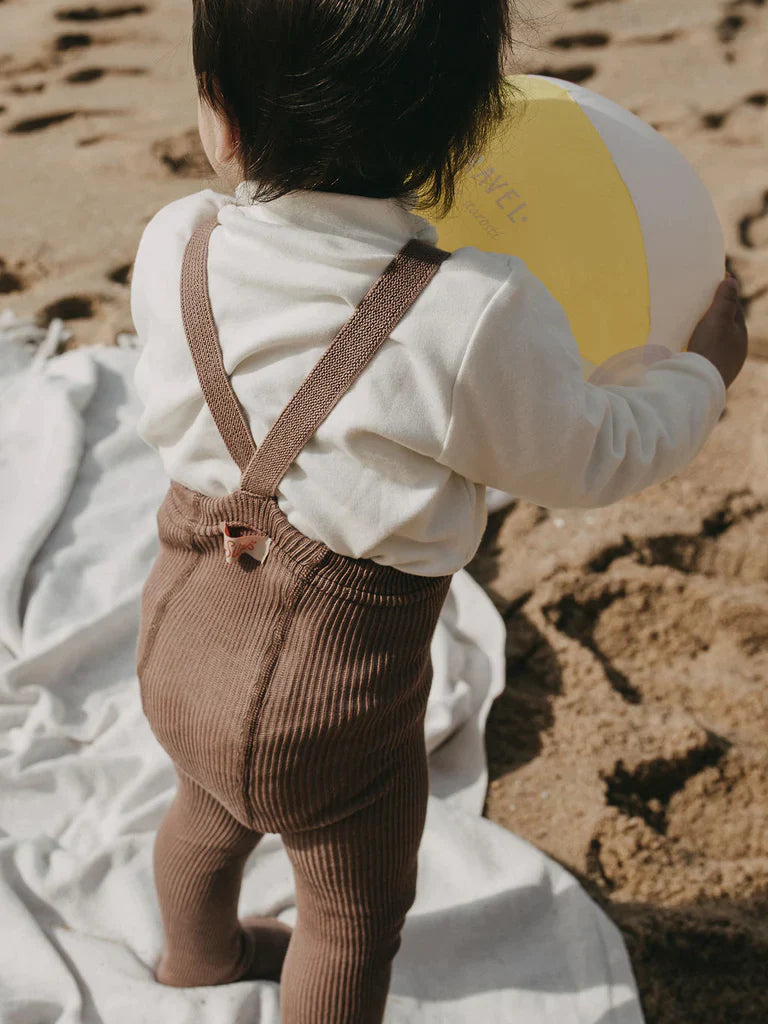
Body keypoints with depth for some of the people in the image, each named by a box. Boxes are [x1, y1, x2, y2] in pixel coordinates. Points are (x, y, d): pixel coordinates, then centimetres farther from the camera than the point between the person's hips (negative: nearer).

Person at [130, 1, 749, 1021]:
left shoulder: (172, 247, -14)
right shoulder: (476, 319, -29)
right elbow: (591, 459, -11)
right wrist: (704, 367, 7)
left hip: (179, 633, 7)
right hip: (325, 698, -6)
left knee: (211, 804, 37)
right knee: (357, 914, 22)